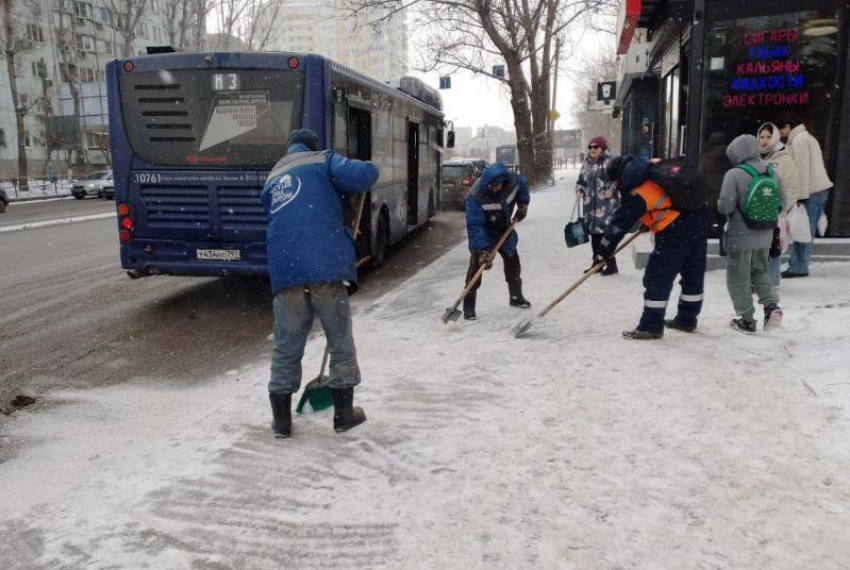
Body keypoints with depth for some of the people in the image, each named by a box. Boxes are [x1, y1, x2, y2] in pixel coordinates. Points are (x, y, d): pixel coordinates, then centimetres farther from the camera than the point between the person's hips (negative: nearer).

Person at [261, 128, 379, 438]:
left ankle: (281, 420, 18)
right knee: (340, 341, 9)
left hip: (285, 270, 4)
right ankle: (344, 414, 18)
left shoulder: (272, 180, 28)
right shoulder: (323, 160, 12)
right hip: (325, 266, -4)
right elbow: (364, 174, -7)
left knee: (286, 346, 11)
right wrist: (342, 190, 16)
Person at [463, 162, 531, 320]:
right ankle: (469, 307, -11)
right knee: (476, 264, -18)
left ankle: (516, 297, 37)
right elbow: (475, 226, -36)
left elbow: (523, 184, 4)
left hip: (504, 229, 6)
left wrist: (523, 204, -3)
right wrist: (483, 249, -42)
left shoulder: (512, 180, -23)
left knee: (513, 260, 16)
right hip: (484, 233, -6)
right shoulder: (475, 196, -37)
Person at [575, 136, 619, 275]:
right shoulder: (586, 163, 14)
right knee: (594, 233, 12)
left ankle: (611, 264, 0)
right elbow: (581, 180, 22)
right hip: (590, 205, 7)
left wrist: (611, 190, -19)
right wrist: (579, 190, 3)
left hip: (606, 205, -6)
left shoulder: (609, 161, -5)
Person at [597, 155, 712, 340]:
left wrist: (603, 253, 7)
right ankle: (687, 319, 32)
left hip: (676, 230, -9)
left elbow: (619, 225, -4)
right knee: (694, 273, 17)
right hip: (700, 217, 9)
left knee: (657, 277, 0)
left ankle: (651, 326, 4)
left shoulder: (634, 193, -9)